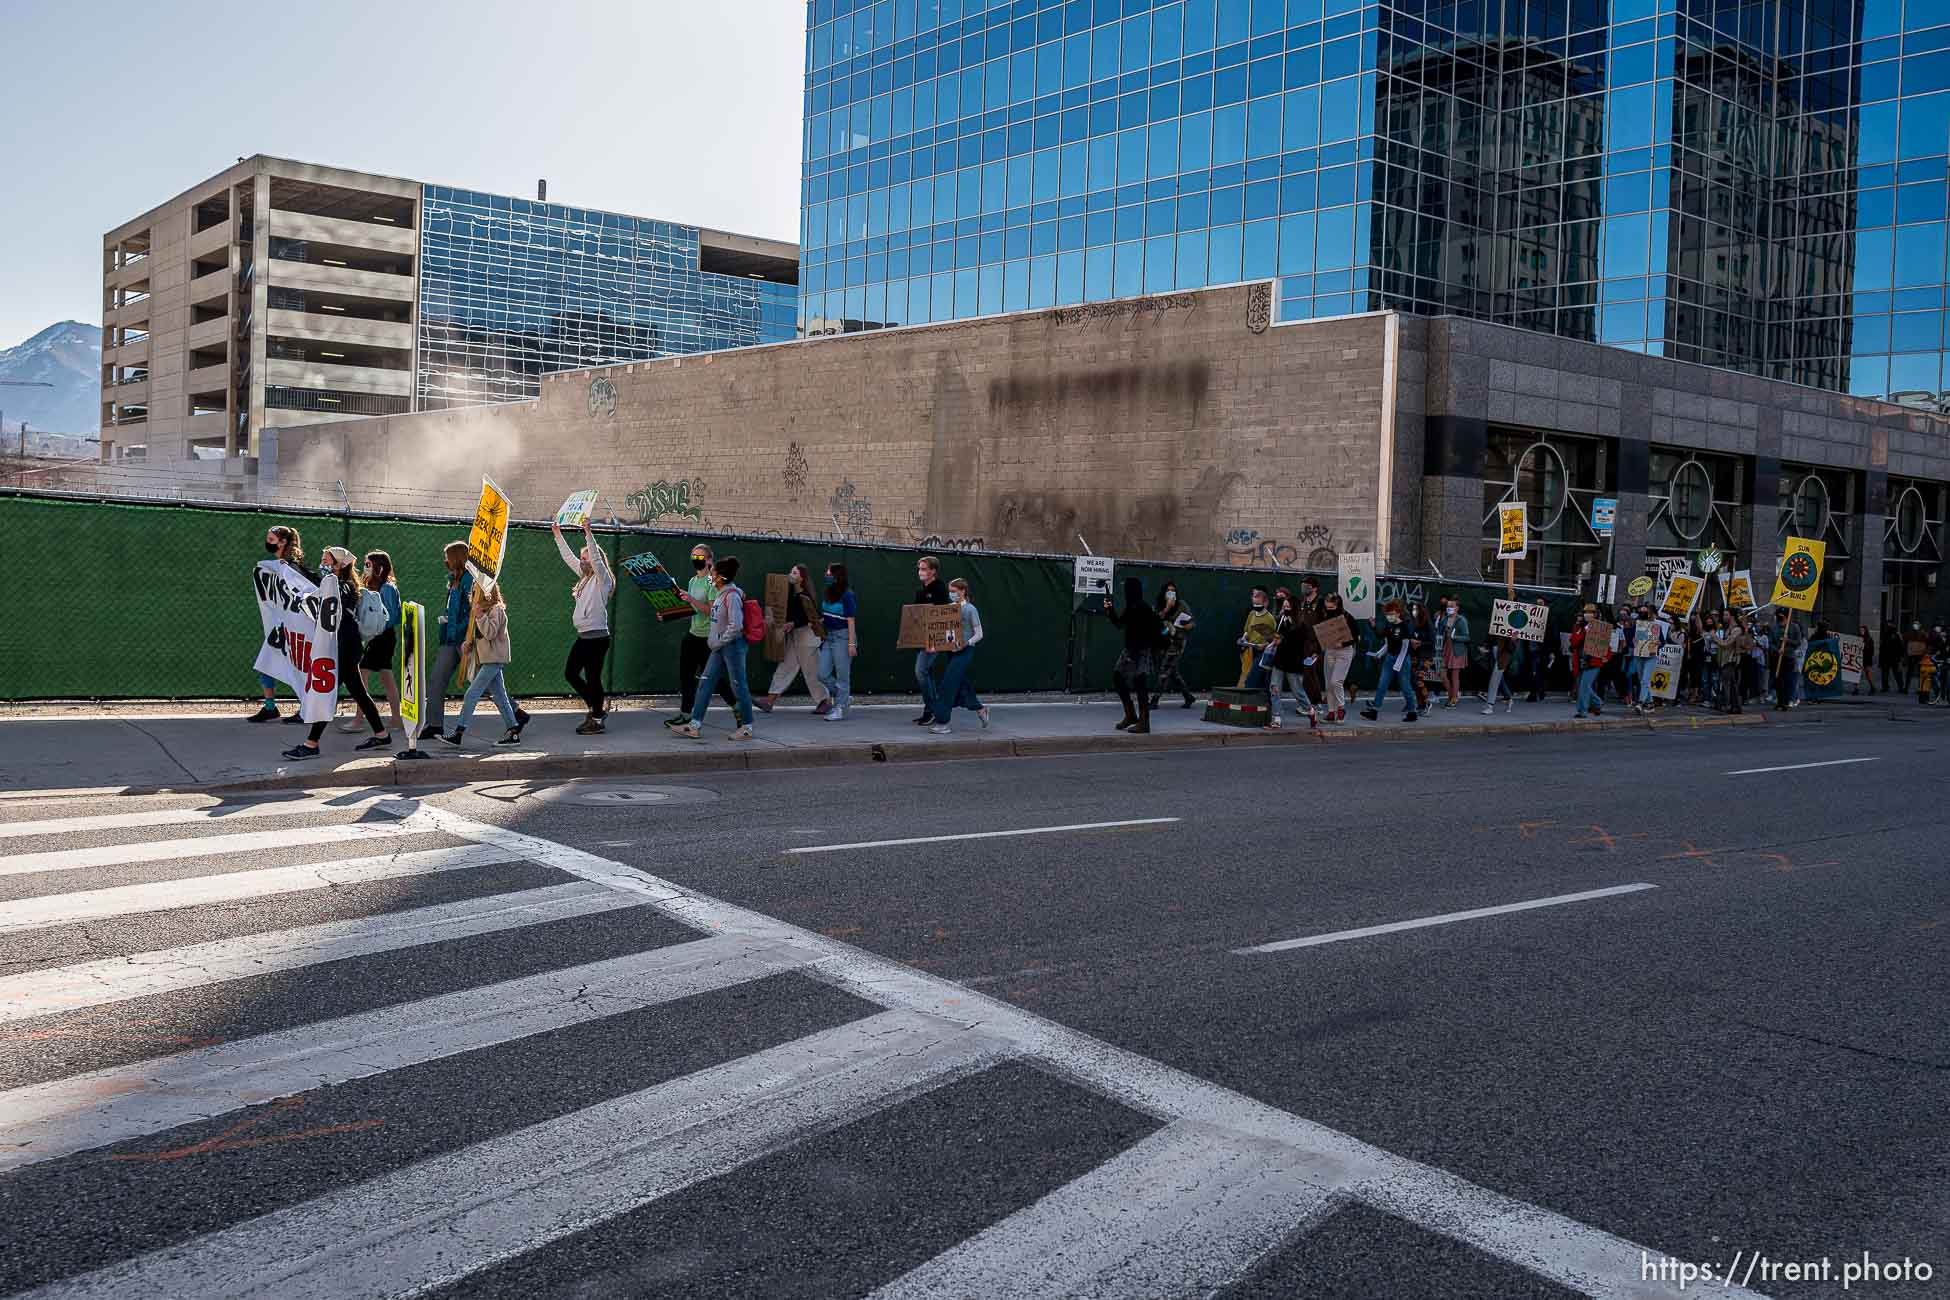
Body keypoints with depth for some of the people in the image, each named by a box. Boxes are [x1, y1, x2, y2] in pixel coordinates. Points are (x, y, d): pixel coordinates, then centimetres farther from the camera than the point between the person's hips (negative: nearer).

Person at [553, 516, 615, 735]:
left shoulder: (602, 578, -7)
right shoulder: (585, 577, 15)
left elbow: (596, 558, -23)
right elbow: (569, 557, 20)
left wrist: (588, 533, -29)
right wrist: (558, 535, 20)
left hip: (597, 637, -9)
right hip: (583, 636, 9)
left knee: (593, 678, -4)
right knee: (570, 673, 11)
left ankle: (597, 720, 6)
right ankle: (598, 707, 22)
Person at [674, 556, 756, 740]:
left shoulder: (732, 596, -18)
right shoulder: (721, 594, 10)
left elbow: (736, 625, -24)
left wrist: (719, 641, -17)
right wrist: (710, 635, 14)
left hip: (733, 645, -10)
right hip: (720, 647, 10)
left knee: (738, 685, 0)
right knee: (705, 682, 6)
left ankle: (747, 727, 11)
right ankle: (695, 726, 8)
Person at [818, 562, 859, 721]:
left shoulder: (847, 597, -11)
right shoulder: (827, 595, 11)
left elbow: (851, 622, -13)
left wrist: (852, 644, -16)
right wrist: (819, 622, 3)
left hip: (842, 636, -8)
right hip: (828, 636, 8)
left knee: (842, 675, 0)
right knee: (823, 675, 5)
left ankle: (839, 708, 7)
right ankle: (844, 697, 23)